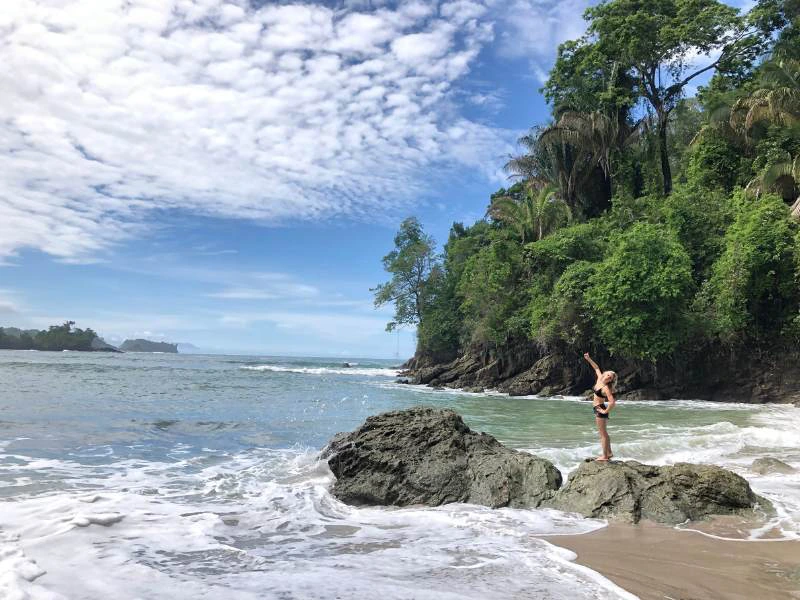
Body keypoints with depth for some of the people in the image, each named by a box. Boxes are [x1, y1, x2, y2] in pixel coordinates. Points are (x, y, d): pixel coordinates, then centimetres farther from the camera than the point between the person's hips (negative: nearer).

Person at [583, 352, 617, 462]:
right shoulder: (599, 379, 2)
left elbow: (612, 402, -29)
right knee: (603, 432, 18)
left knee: (603, 433, -4)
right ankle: (609, 453, 28)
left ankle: (604, 456, 2)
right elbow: (596, 368, 17)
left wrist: (605, 411, -18)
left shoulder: (606, 388, -20)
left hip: (600, 410, -9)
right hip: (597, 409, 9)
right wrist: (588, 359, 13)